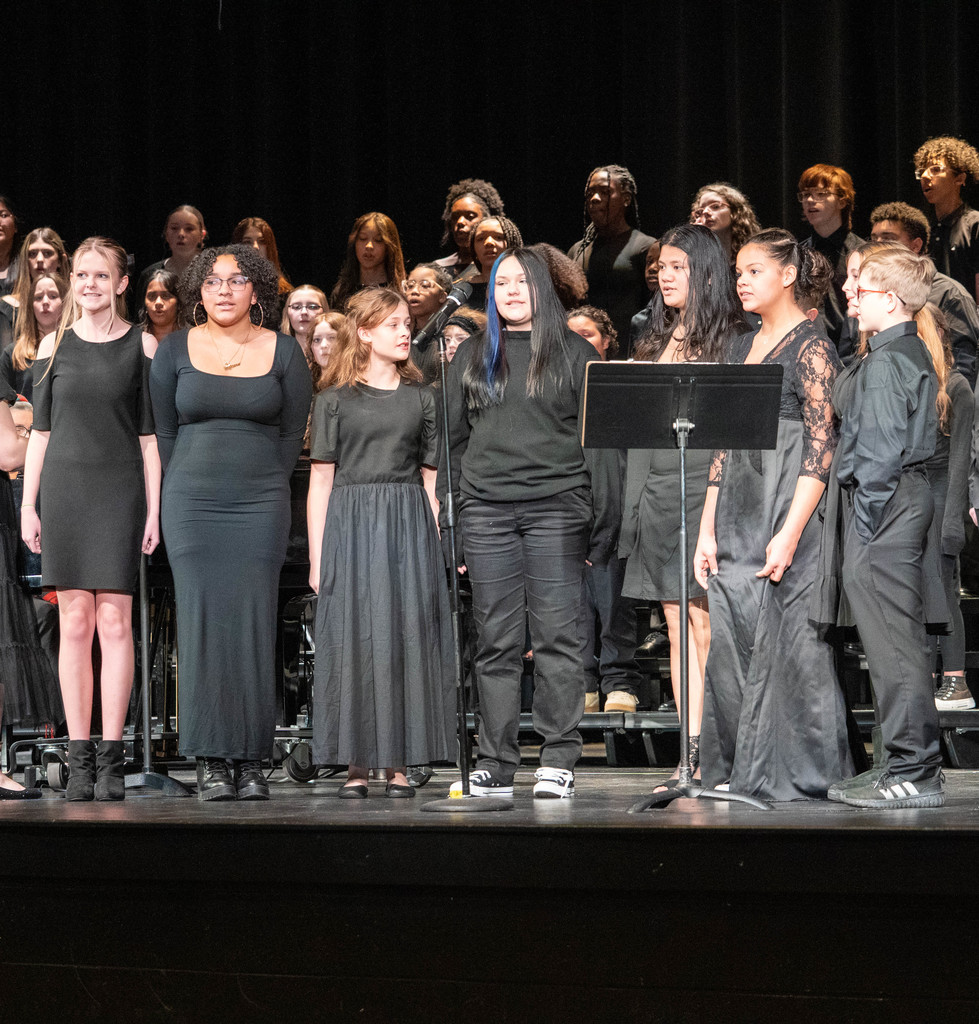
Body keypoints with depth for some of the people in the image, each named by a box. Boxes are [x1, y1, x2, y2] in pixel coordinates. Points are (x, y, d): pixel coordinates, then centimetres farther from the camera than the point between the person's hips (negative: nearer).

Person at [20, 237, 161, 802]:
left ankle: (111, 756, -3)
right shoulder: (55, 345, 9)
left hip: (120, 491, -2)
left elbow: (149, 435, 4)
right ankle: (79, 756, 3)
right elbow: (41, 430, 10)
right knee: (75, 622, 0)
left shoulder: (142, 346, 4)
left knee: (115, 621, -5)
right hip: (64, 487, 2)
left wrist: (153, 510, -1)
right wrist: (29, 505, 4)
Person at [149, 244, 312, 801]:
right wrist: (191, 492, 9)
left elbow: (293, 432, 8)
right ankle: (211, 761, -2)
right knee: (202, 623, -5)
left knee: (254, 625, -5)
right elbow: (165, 430, 10)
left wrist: (263, 492, 6)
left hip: (260, 505, 0)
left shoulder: (283, 352, 5)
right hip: (192, 505, 0)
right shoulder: (176, 350, 6)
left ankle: (252, 761, -1)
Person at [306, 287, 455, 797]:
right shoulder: (335, 400, 6)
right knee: (353, 640, -3)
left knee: (405, 638, -1)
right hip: (350, 529, -2)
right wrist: (317, 557, -3)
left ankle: (399, 764, 4)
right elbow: (320, 482, 3)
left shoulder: (421, 399, 12)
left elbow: (431, 480, 11)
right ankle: (356, 765, 1)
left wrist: (437, 545, 3)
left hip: (409, 530, 2)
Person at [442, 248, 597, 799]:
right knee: (496, 640, 2)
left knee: (557, 634, -5)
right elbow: (454, 437, 17)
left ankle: (559, 760, -1)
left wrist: (599, 514, -3)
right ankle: (497, 764, 5)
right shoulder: (472, 356, 16)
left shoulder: (575, 354, 8)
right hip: (486, 510, 3)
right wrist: (449, 513, 10)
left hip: (557, 505, -2)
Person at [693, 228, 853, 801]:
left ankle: (797, 774, 1)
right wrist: (707, 528, 10)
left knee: (787, 643, -6)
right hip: (737, 516, 7)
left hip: (787, 511, -7)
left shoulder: (811, 348, -6)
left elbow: (821, 449, -13)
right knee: (733, 641, 5)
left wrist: (790, 533, -20)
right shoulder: (743, 348, 17)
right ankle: (739, 771, 12)